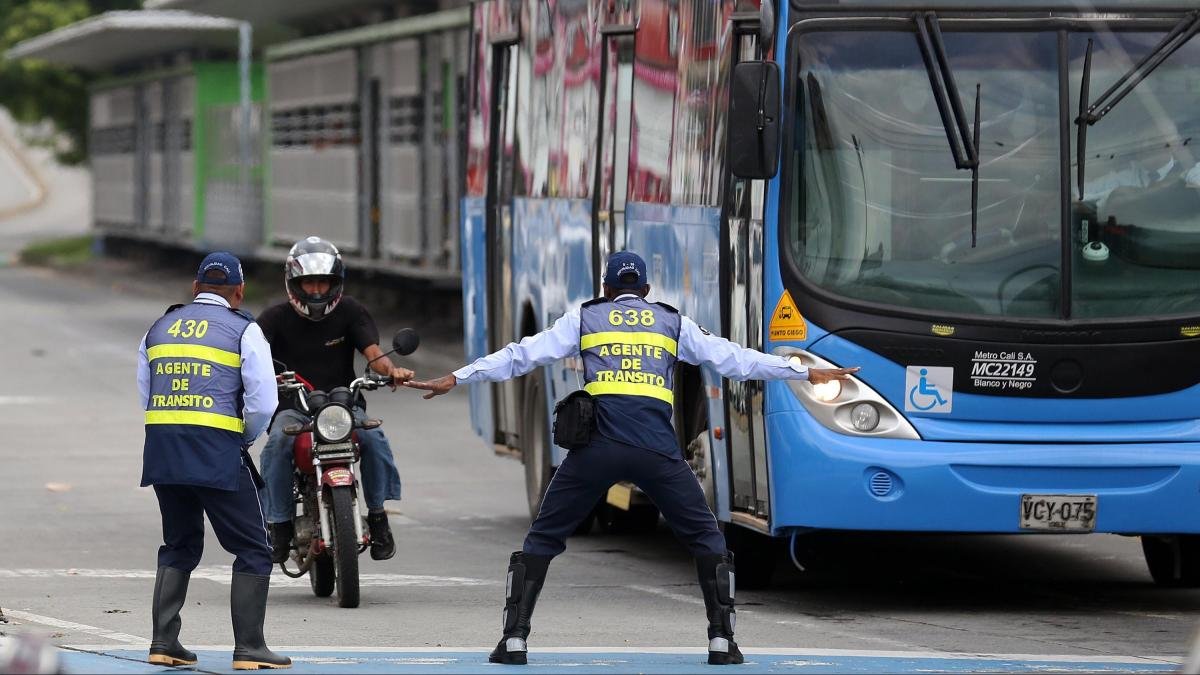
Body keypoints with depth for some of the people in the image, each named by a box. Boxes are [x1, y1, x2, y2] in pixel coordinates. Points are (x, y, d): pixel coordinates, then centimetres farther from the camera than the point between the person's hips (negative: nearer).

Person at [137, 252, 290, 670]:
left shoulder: (159, 329, 16)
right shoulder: (243, 330, 0)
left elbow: (146, 396, 18)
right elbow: (263, 401, -6)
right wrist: (246, 437, 12)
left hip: (161, 447, 5)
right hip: (217, 452, -5)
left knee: (179, 547, 20)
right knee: (252, 551, 3)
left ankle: (163, 643, 12)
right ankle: (249, 648, -2)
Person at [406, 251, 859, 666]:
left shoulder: (584, 318, 19)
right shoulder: (673, 322, 21)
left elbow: (521, 356, 14)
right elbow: (734, 359, 22)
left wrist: (456, 379, 19)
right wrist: (807, 373, 29)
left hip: (597, 445, 0)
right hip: (657, 449, 0)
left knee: (543, 538, 12)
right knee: (706, 538, 15)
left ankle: (514, 639, 2)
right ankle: (722, 640, 4)